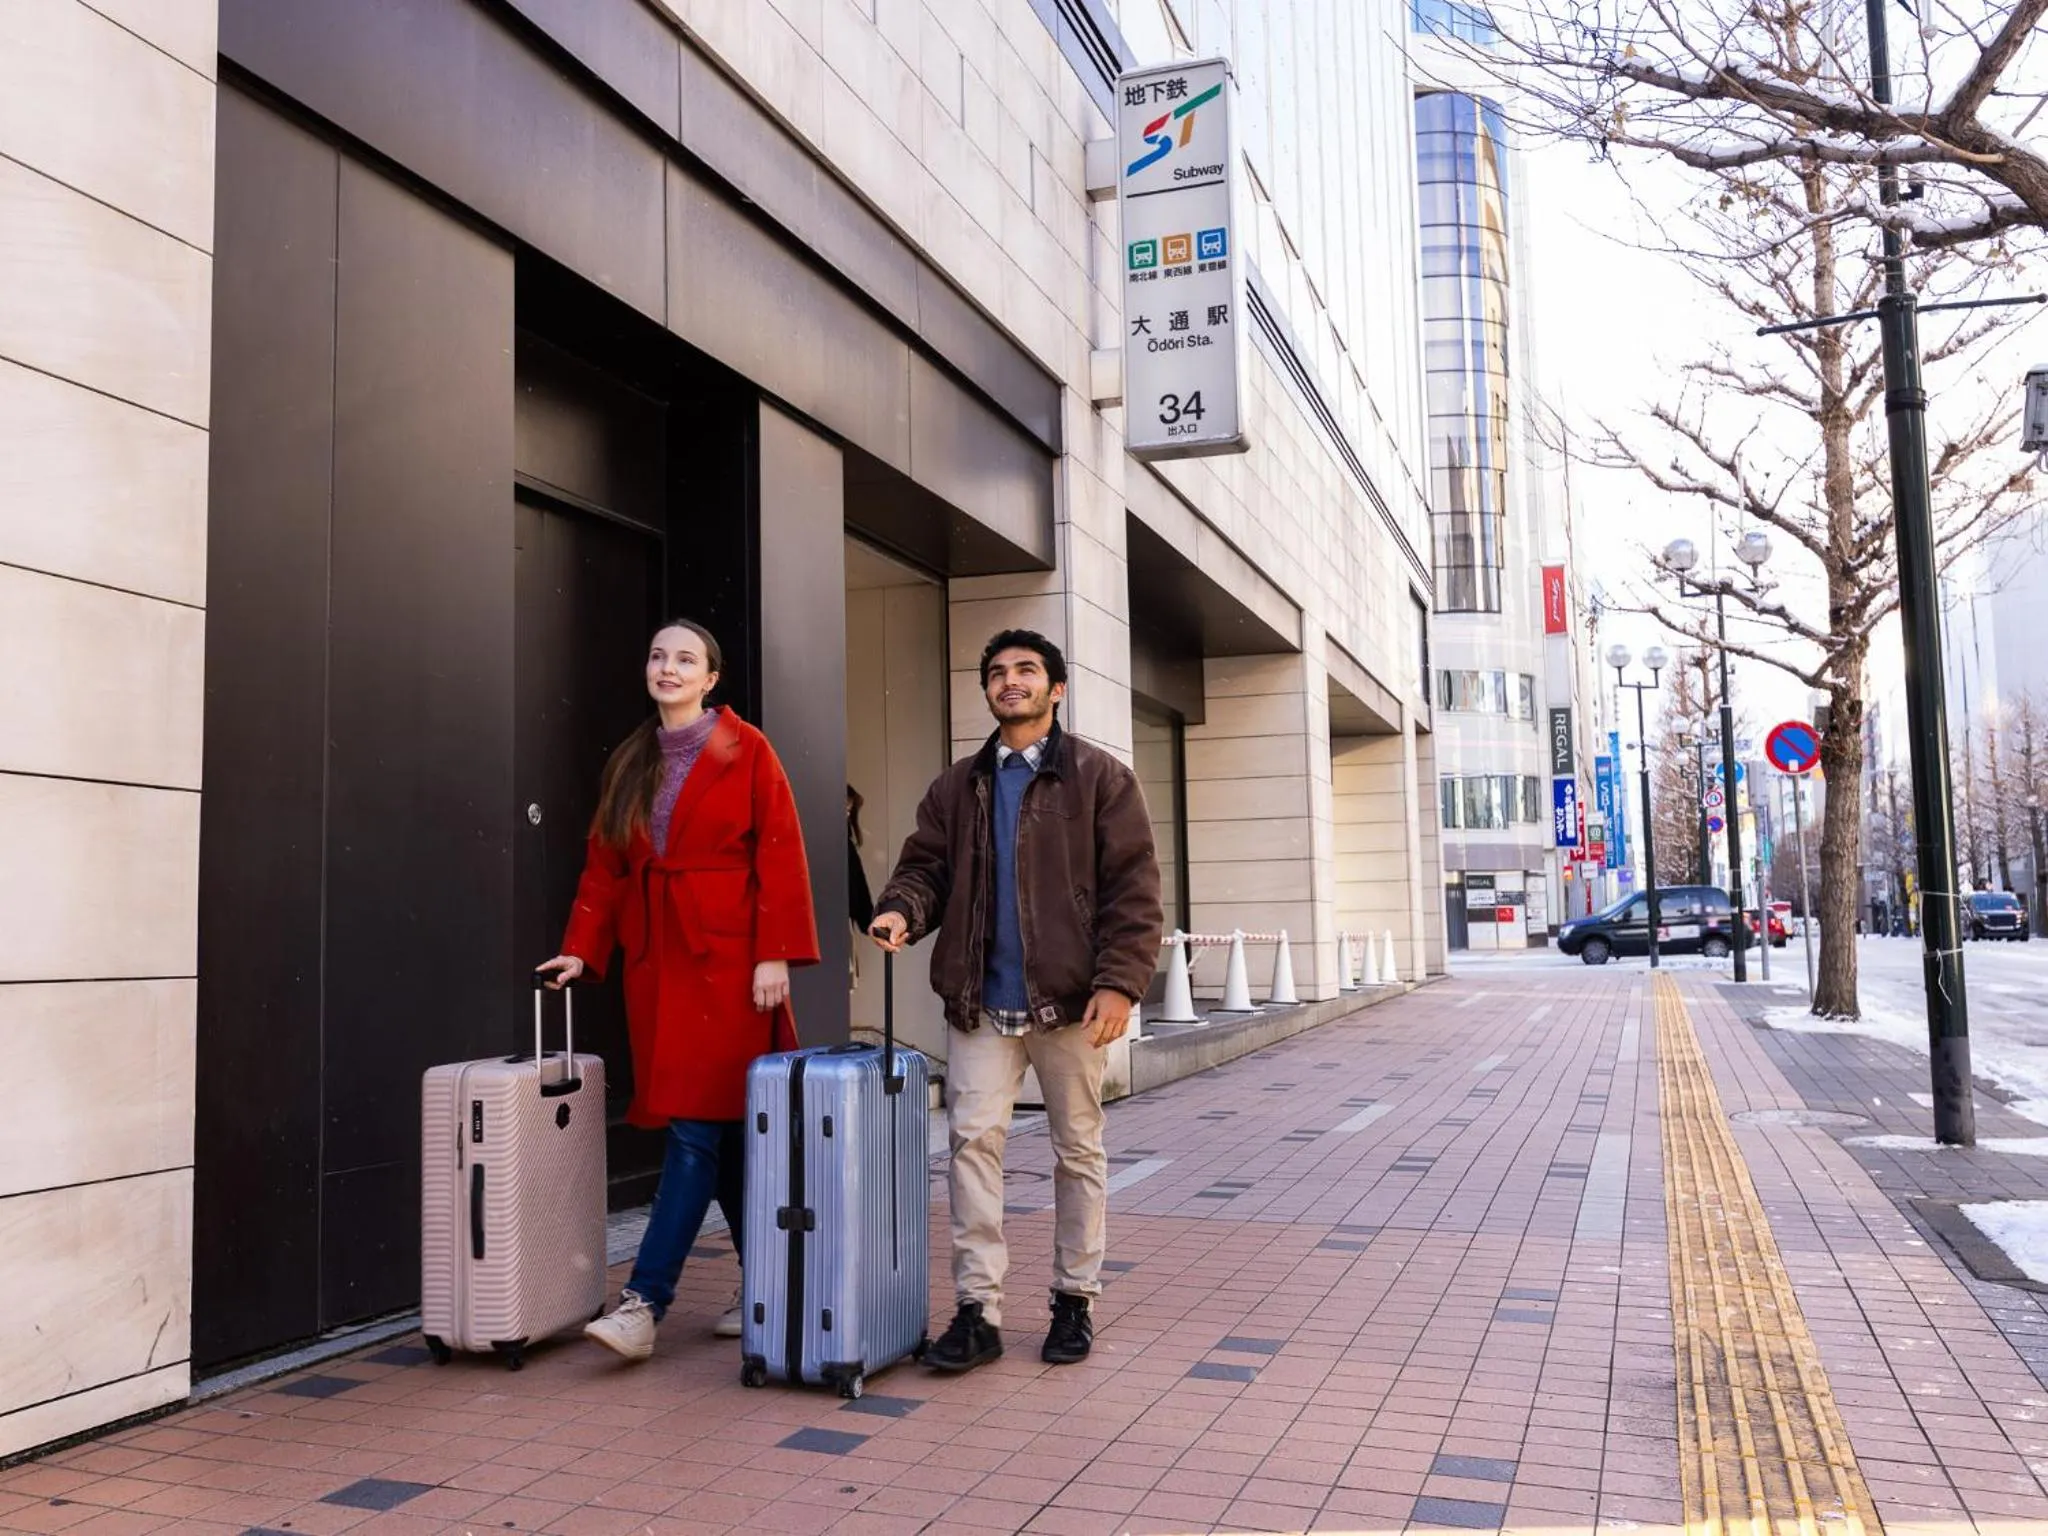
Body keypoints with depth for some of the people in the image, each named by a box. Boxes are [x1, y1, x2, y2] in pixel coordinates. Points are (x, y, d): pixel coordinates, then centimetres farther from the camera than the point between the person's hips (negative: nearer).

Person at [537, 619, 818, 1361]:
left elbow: (779, 855, -7)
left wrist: (774, 955, -13)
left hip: (727, 958, -5)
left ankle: (644, 1301, -4)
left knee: (698, 1128, -7)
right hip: (655, 958, 5)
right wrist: (581, 950, 3)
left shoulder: (745, 750, -3)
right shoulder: (629, 763, 13)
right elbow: (605, 865, 13)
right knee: (723, 1131, 10)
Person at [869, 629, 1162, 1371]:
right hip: (980, 1003, 3)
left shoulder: (1100, 777, 1)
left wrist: (1119, 981, -14)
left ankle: (1075, 1300, 23)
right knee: (973, 1141, -3)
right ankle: (978, 1309, 5)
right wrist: (901, 909, -12)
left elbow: (1133, 887, -5)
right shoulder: (956, 787, 12)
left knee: (1078, 1149, 9)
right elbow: (926, 865, 11)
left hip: (1068, 1002, -2)